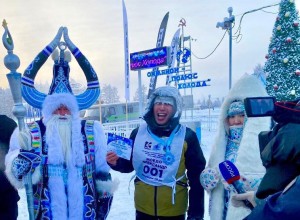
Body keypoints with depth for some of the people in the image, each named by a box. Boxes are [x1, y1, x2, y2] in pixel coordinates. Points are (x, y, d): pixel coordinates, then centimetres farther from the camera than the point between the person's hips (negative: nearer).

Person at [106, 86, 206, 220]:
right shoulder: (138, 133, -6)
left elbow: (196, 177, -6)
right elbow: (129, 165, 6)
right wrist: (116, 162, -15)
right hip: (143, 207, 2)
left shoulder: (187, 137, -11)